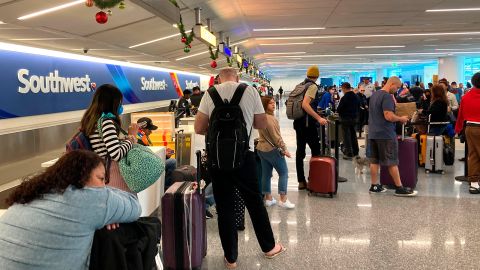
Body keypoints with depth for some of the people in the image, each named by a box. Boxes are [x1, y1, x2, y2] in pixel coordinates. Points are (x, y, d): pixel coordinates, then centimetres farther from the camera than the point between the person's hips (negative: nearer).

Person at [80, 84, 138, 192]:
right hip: (111, 176, -9)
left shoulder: (90, 119, 11)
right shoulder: (106, 121, -16)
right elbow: (117, 154, -22)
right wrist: (131, 136, -8)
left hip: (100, 173, 9)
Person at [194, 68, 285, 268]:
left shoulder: (210, 94, -1)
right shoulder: (250, 91, 0)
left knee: (224, 207, 10)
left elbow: (199, 128, -1)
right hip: (244, 154, 0)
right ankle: (269, 247, 31)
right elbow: (261, 124, 6)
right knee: (254, 201, 16)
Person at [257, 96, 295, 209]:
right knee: (283, 172, -1)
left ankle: (268, 198, 18)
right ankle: (283, 200, -5)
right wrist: (284, 149, -14)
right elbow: (276, 137, -20)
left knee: (266, 174, 11)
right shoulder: (270, 118, -20)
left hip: (261, 149, 9)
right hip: (272, 149, -9)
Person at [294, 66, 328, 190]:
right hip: (307, 123, -8)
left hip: (298, 122, 8)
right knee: (316, 150, 2)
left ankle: (301, 181, 11)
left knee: (300, 151, 8)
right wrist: (319, 118, -27)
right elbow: (305, 105, -24)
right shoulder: (312, 86, -11)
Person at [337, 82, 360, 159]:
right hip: (354, 118, 7)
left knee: (347, 136, 0)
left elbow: (339, 109, -15)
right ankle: (355, 152, 27)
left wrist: (340, 113, 5)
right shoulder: (356, 97, 3)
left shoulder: (344, 98, -19)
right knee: (353, 135, 18)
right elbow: (358, 107, 11)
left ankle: (349, 154, 0)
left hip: (346, 119, -7)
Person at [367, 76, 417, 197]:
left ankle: (374, 186, 13)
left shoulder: (374, 95, 13)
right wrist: (401, 119, -6)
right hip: (386, 134, -8)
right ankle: (399, 188, 5)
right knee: (392, 162, -2)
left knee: (374, 160, 10)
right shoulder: (387, 96, -15)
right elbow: (389, 116, -23)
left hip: (373, 133, 8)